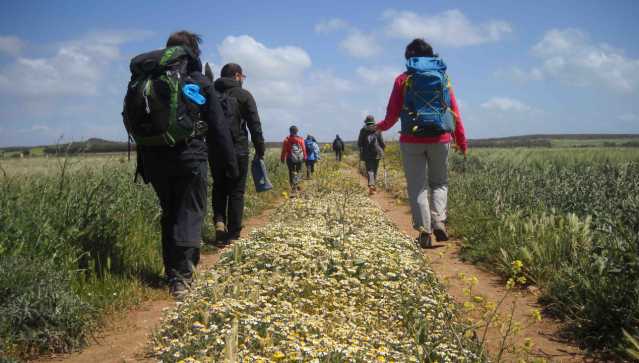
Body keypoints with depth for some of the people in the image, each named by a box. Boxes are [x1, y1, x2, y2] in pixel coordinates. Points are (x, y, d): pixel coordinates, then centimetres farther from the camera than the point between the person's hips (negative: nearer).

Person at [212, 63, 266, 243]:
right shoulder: (243, 95, -2)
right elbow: (255, 126, -6)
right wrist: (260, 150, 1)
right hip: (238, 151, -3)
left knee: (219, 188, 16)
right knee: (236, 191, 5)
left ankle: (219, 221, -4)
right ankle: (233, 232, 7)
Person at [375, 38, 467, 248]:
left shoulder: (403, 79, 2)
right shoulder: (443, 77, 7)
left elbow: (392, 114, 2)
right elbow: (455, 111, 5)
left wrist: (381, 126, 23)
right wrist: (461, 141, 11)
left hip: (412, 140, -1)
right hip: (440, 139, 1)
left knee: (417, 186, 6)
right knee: (439, 182, 16)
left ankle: (424, 229, -1)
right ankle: (438, 221, -3)